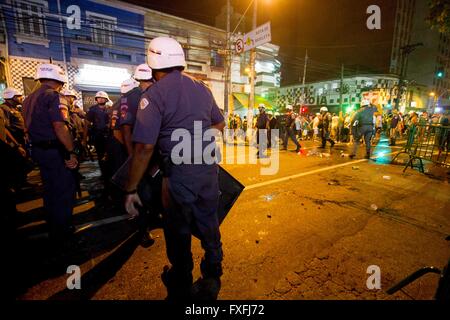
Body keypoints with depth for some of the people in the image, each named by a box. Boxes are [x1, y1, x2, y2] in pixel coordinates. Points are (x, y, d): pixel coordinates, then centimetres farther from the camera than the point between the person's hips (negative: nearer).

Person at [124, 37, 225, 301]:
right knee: (209, 225, 20)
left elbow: (145, 147, -17)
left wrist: (132, 190, -9)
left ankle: (182, 287, 38)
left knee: (179, 232, 14)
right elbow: (220, 124, 20)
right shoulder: (202, 88, 8)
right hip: (209, 169, 6)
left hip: (178, 173, -5)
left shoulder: (154, 94, -9)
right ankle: (212, 281, 42)